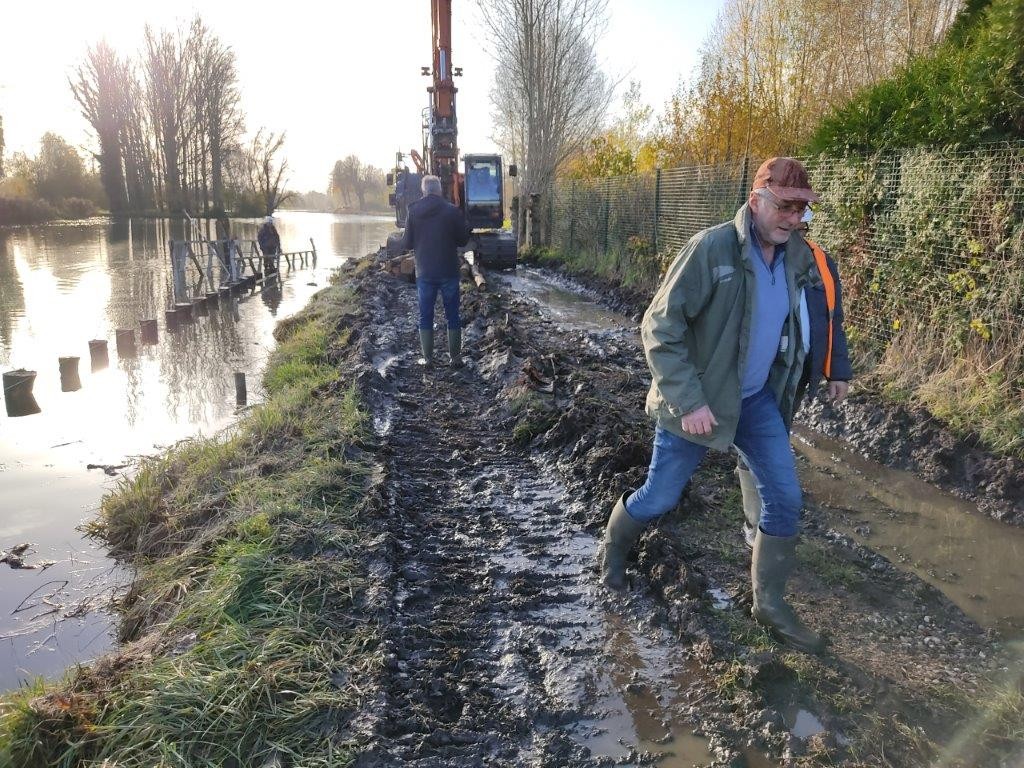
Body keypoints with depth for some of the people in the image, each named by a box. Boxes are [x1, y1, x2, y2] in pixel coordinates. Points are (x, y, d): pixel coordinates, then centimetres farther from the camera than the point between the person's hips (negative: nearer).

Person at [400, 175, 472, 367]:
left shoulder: (413, 211, -4)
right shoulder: (453, 211, -8)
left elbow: (406, 244, -2)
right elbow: (463, 239, 0)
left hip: (424, 273, 1)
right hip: (449, 272, -1)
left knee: (425, 316, 10)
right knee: (452, 315, 9)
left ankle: (427, 358, 11)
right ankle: (455, 357, 13)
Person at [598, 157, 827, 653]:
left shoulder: (798, 257, -1)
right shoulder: (711, 248, -22)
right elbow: (659, 328, -22)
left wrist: (785, 388, 16)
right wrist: (689, 401, -25)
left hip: (757, 399, 6)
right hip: (697, 402, -6)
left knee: (786, 497, 4)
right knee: (660, 497, 8)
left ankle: (770, 604, 22)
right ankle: (613, 549, 40)